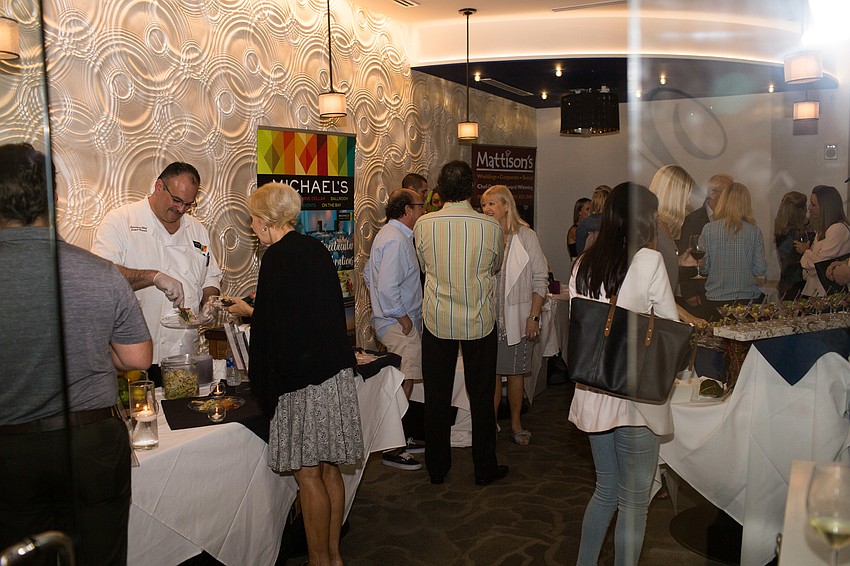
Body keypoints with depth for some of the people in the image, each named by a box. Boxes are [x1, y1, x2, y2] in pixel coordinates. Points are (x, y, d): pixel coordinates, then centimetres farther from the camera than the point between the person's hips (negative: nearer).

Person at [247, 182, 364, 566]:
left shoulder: (278, 257, -13)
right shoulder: (316, 249, 12)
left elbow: (272, 328, -14)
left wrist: (262, 382, -4)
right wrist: (252, 311, 34)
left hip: (302, 379, -9)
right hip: (335, 372, 9)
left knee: (308, 475, 4)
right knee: (329, 470, 16)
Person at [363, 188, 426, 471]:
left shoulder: (390, 233, 15)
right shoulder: (396, 240, -19)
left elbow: (369, 274, 22)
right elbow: (387, 286, -27)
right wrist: (403, 318, -17)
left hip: (393, 322, 11)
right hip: (399, 324, -11)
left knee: (402, 383, 17)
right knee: (404, 384, -7)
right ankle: (392, 450, 1)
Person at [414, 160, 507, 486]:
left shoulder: (423, 225, -8)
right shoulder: (491, 228, -10)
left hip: (437, 321, 1)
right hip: (480, 322, -1)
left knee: (437, 398, 13)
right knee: (481, 398, 12)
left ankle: (437, 468, 25)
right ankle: (484, 469, 24)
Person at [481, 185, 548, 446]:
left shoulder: (526, 237, -2)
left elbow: (540, 280, 0)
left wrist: (534, 317, -6)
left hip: (517, 319, -1)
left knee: (515, 373, 9)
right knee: (491, 375, 5)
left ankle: (516, 424, 25)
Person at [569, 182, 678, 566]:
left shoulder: (583, 265, 3)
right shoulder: (648, 261, -11)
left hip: (592, 393, 6)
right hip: (637, 393, -6)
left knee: (605, 491, 23)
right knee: (633, 503, 9)